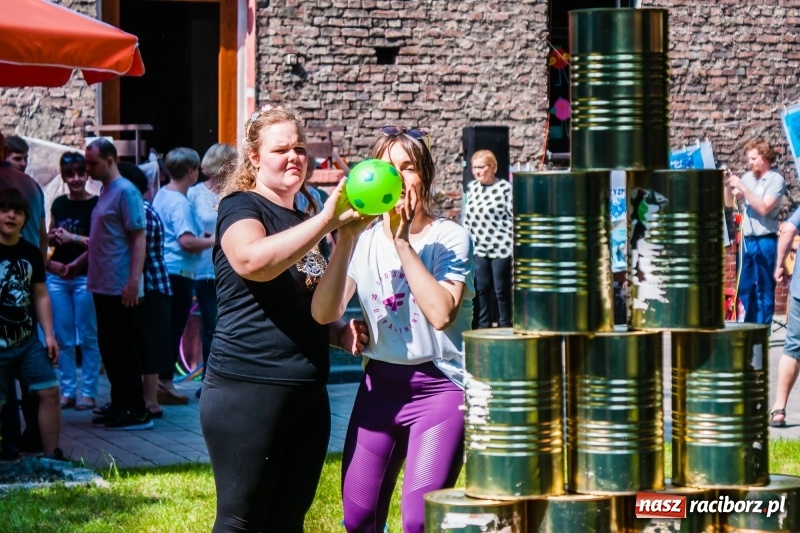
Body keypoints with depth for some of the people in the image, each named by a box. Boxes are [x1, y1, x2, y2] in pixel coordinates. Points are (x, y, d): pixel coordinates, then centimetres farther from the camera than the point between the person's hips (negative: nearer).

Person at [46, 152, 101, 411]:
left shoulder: (96, 205, -4)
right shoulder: (58, 204, 12)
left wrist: (73, 238, -15)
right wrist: (54, 237, 0)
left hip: (85, 277, -5)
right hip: (57, 277, 5)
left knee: (87, 338, -1)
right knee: (63, 338, 7)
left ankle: (89, 392, 3)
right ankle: (67, 391, 12)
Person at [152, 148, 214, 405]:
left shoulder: (162, 195, 13)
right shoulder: (180, 203, -17)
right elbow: (187, 241, -27)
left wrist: (201, 237, 19)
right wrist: (211, 241, -12)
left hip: (162, 270, 10)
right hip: (179, 271, -10)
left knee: (166, 328, 15)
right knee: (174, 329, -3)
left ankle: (158, 382, 19)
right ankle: (165, 383, -1)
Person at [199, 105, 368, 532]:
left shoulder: (303, 222, 18)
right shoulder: (241, 208, -6)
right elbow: (253, 260, -31)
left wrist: (337, 331, 9)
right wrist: (328, 219, -35)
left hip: (307, 392, 8)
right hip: (248, 389, -8)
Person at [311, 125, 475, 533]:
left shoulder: (450, 238, -6)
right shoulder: (365, 242, 4)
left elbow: (441, 313, -24)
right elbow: (323, 313, -10)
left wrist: (403, 241, -21)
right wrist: (346, 238, -19)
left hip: (439, 387, -4)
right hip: (380, 386, 4)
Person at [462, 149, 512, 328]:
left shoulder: (505, 188, -8)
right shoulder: (472, 188, 10)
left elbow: (514, 218, -9)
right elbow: (467, 218, 17)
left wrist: (514, 245, -12)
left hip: (501, 247, -6)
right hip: (479, 248, 6)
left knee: (502, 291, 1)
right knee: (481, 290, 8)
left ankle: (505, 326, 12)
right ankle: (483, 326, 16)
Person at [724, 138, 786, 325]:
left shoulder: (776, 180, -7)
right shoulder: (747, 177, 10)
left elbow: (763, 208, -18)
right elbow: (730, 203, 12)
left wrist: (742, 187, -18)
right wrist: (728, 185, -5)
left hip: (765, 242, -6)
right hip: (747, 241, 6)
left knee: (764, 290, -1)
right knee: (745, 289, 11)